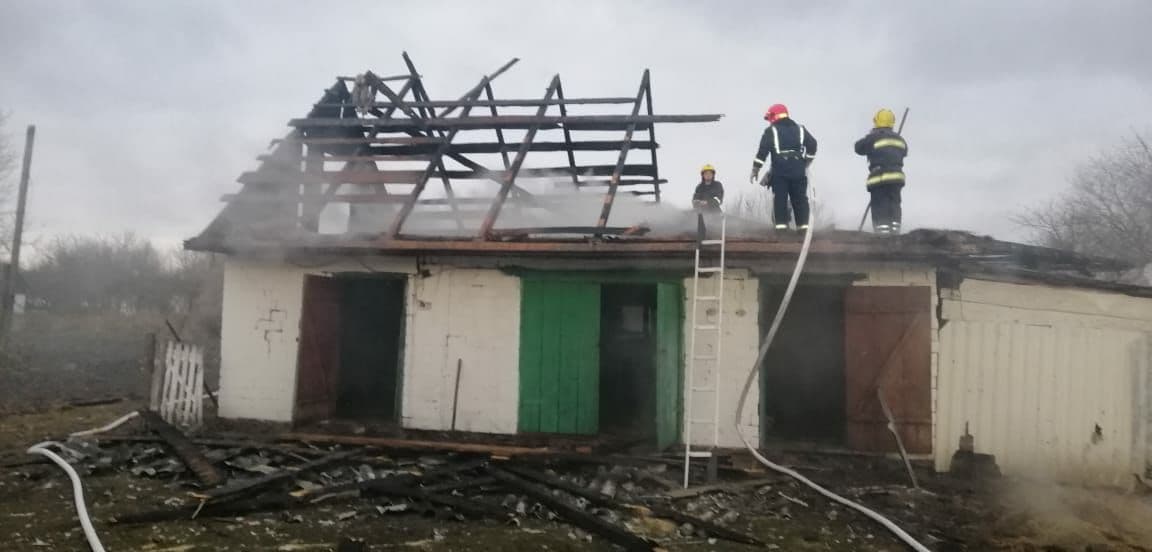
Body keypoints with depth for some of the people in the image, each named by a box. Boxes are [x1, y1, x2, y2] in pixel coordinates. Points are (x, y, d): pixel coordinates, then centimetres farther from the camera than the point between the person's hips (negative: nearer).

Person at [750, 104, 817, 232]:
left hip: (779, 168, -3)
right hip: (798, 168, 3)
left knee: (780, 198, -1)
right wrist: (806, 161, 19)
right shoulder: (799, 128, 17)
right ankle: (803, 225, 2)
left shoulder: (771, 130, 4)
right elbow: (812, 144, 11)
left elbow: (762, 150, -5)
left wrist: (755, 169, -3)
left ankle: (781, 225, -8)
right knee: (800, 197, 7)